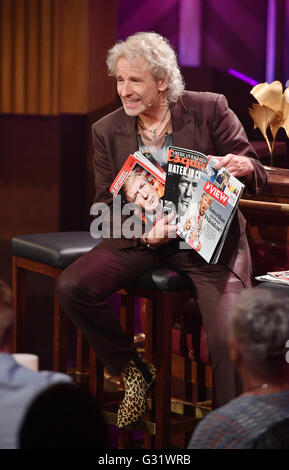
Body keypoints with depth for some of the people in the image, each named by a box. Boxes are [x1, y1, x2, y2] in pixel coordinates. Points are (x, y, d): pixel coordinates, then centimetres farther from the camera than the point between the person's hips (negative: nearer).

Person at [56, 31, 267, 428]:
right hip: (140, 237, 3)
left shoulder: (210, 110, -5)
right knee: (72, 287, -18)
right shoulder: (107, 131, 3)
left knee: (228, 335, -24)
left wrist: (243, 166, -28)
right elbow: (106, 206, 4)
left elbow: (257, 174, -2)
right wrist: (142, 230, -18)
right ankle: (133, 373, 4)